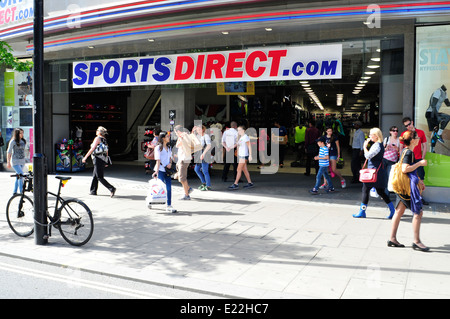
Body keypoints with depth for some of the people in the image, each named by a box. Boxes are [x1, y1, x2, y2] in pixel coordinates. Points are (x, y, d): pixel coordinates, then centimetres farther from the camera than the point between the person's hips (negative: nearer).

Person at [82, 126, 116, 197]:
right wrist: (106, 162, 22)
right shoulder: (104, 140, 13)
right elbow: (106, 151, 16)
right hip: (103, 160, 8)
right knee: (95, 176, 17)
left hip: (98, 159, -8)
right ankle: (93, 191, 24)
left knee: (99, 177, -8)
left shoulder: (97, 138, -10)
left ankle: (111, 188, -18)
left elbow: (92, 149, -15)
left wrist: (85, 157, -12)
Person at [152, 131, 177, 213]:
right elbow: (158, 160, -9)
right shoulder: (158, 147, -3)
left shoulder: (169, 148, 16)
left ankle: (169, 206, 2)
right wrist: (156, 171, -16)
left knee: (169, 188, 0)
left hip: (167, 170, 6)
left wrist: (170, 163, -1)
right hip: (160, 170, -6)